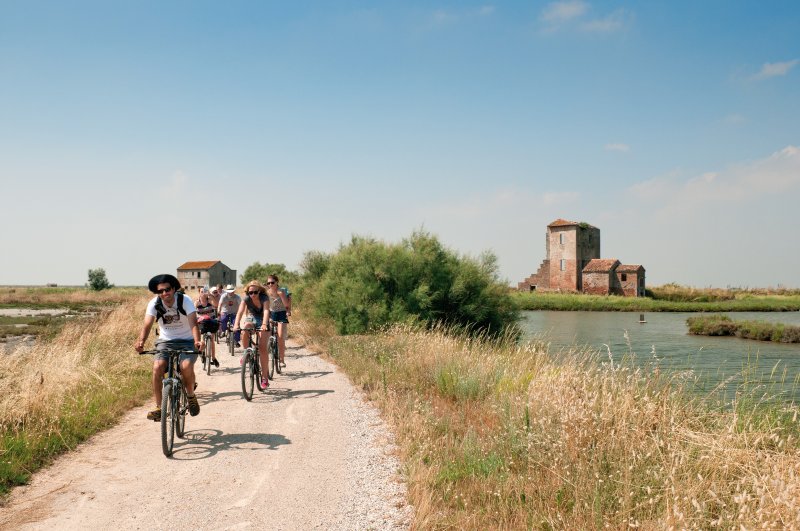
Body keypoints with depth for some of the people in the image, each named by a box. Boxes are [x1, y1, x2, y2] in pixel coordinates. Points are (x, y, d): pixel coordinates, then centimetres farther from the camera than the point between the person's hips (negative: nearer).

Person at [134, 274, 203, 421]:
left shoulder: (184, 300, -16)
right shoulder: (154, 303, -10)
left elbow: (193, 323, -28)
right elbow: (147, 324, -22)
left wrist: (197, 340, -47)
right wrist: (141, 341, -42)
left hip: (186, 341, -2)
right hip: (165, 341, 2)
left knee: (186, 366, -29)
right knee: (157, 367, -24)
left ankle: (191, 396, 0)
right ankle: (159, 408, -14)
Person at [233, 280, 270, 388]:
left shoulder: (264, 298, -24)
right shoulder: (246, 298, -17)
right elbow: (240, 311, -29)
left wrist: (264, 324, -55)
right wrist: (236, 324, -46)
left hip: (261, 321, -2)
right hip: (251, 319, 2)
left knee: (262, 349, -11)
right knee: (245, 330, -35)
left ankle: (264, 377, -5)